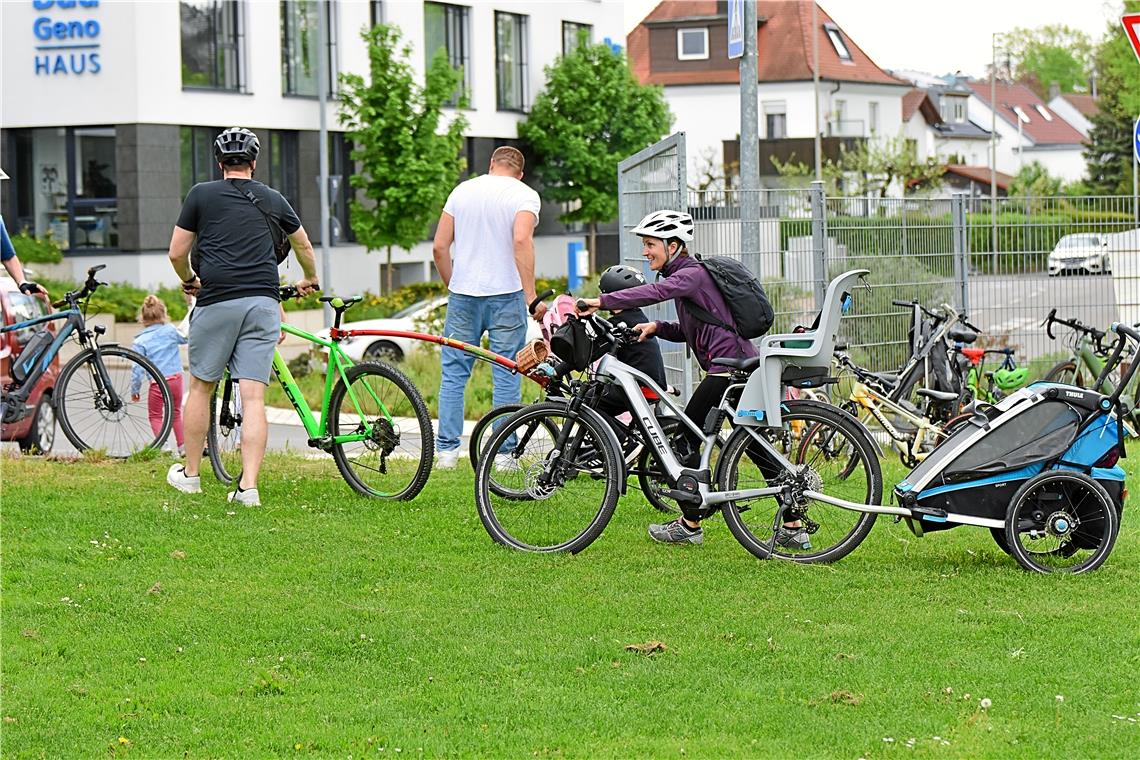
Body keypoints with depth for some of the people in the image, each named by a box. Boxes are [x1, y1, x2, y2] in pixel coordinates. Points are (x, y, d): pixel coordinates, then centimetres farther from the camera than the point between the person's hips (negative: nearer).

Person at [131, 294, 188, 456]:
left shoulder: (140, 342, -6)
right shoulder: (170, 330, 2)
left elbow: (137, 369, -5)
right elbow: (185, 339, 24)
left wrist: (135, 390, 6)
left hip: (157, 383, -3)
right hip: (176, 378, 3)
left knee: (155, 416, 11)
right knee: (176, 413, 21)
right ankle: (183, 446, 19)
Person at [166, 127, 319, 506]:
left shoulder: (202, 195, 6)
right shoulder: (272, 200, 16)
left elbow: (177, 253, 6)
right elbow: (304, 246, 31)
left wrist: (189, 281, 28)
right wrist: (310, 281, 51)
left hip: (217, 300, -2)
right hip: (264, 302, 2)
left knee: (201, 387, 14)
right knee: (254, 397, -2)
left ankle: (190, 474, 24)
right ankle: (249, 486, -9)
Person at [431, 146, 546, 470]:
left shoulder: (462, 191, 10)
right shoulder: (524, 195, -3)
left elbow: (439, 247, 7)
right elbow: (521, 241, -19)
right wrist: (531, 297, -18)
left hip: (463, 296, 3)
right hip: (506, 296, -3)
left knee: (453, 372, 9)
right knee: (506, 376, 3)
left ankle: (446, 449, 7)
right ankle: (502, 453, 3)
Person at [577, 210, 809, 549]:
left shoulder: (692, 274, -10)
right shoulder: (686, 275, 20)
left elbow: (655, 292, -29)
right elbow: (688, 330, 23)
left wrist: (603, 301, -33)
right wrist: (657, 327, 4)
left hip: (728, 366, -10)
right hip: (744, 366, 10)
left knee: (686, 437, 0)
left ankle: (689, 524, 6)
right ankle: (793, 527, 8)